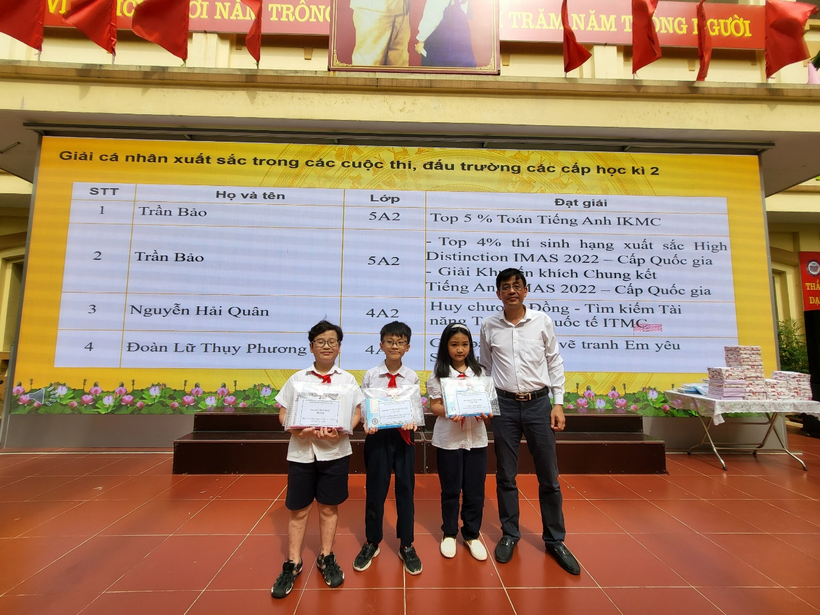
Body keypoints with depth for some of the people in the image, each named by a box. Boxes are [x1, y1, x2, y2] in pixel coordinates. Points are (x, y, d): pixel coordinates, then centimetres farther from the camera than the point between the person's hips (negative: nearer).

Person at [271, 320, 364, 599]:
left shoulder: (347, 379, 0)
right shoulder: (297, 379, 1)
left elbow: (357, 413, 0)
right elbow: (283, 413, 2)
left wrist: (341, 431, -18)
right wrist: (297, 430, -17)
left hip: (335, 451, 0)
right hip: (301, 451, 0)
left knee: (329, 507, 13)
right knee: (298, 509, 11)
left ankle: (326, 558, 33)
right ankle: (293, 564, 30)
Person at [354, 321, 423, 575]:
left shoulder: (412, 377, -3)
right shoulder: (370, 376, -4)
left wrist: (412, 421, -20)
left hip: (403, 435, 1)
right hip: (377, 435, 0)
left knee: (405, 489, 11)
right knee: (375, 489, 11)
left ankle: (406, 546, 30)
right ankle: (371, 543, 34)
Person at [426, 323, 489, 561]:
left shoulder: (479, 372, 3)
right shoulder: (439, 374, -4)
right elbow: (434, 406, -5)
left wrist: (485, 413, -16)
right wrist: (448, 412, -24)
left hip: (476, 438, 2)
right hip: (448, 439, -2)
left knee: (475, 490, 11)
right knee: (450, 489, 12)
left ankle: (472, 534, 31)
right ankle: (449, 533, 32)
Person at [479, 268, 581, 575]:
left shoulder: (542, 321, -2)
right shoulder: (489, 326, -1)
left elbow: (555, 363, 4)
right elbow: (485, 368, 8)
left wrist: (558, 404, 1)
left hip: (539, 403, 0)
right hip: (504, 405, 0)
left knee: (549, 476, 10)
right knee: (505, 475, 11)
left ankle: (555, 540, 30)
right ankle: (509, 534, 31)